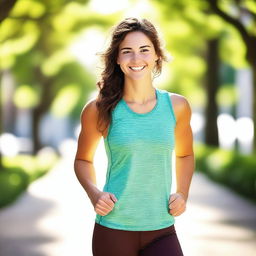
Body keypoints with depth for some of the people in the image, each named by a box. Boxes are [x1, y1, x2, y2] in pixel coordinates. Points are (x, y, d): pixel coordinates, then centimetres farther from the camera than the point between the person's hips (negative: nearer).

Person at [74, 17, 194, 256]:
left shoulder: (176, 106, 2)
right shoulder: (99, 109, -4)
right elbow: (83, 160, 11)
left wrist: (182, 193, 4)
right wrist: (93, 193, -7)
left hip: (162, 230, 1)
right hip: (113, 229, -1)